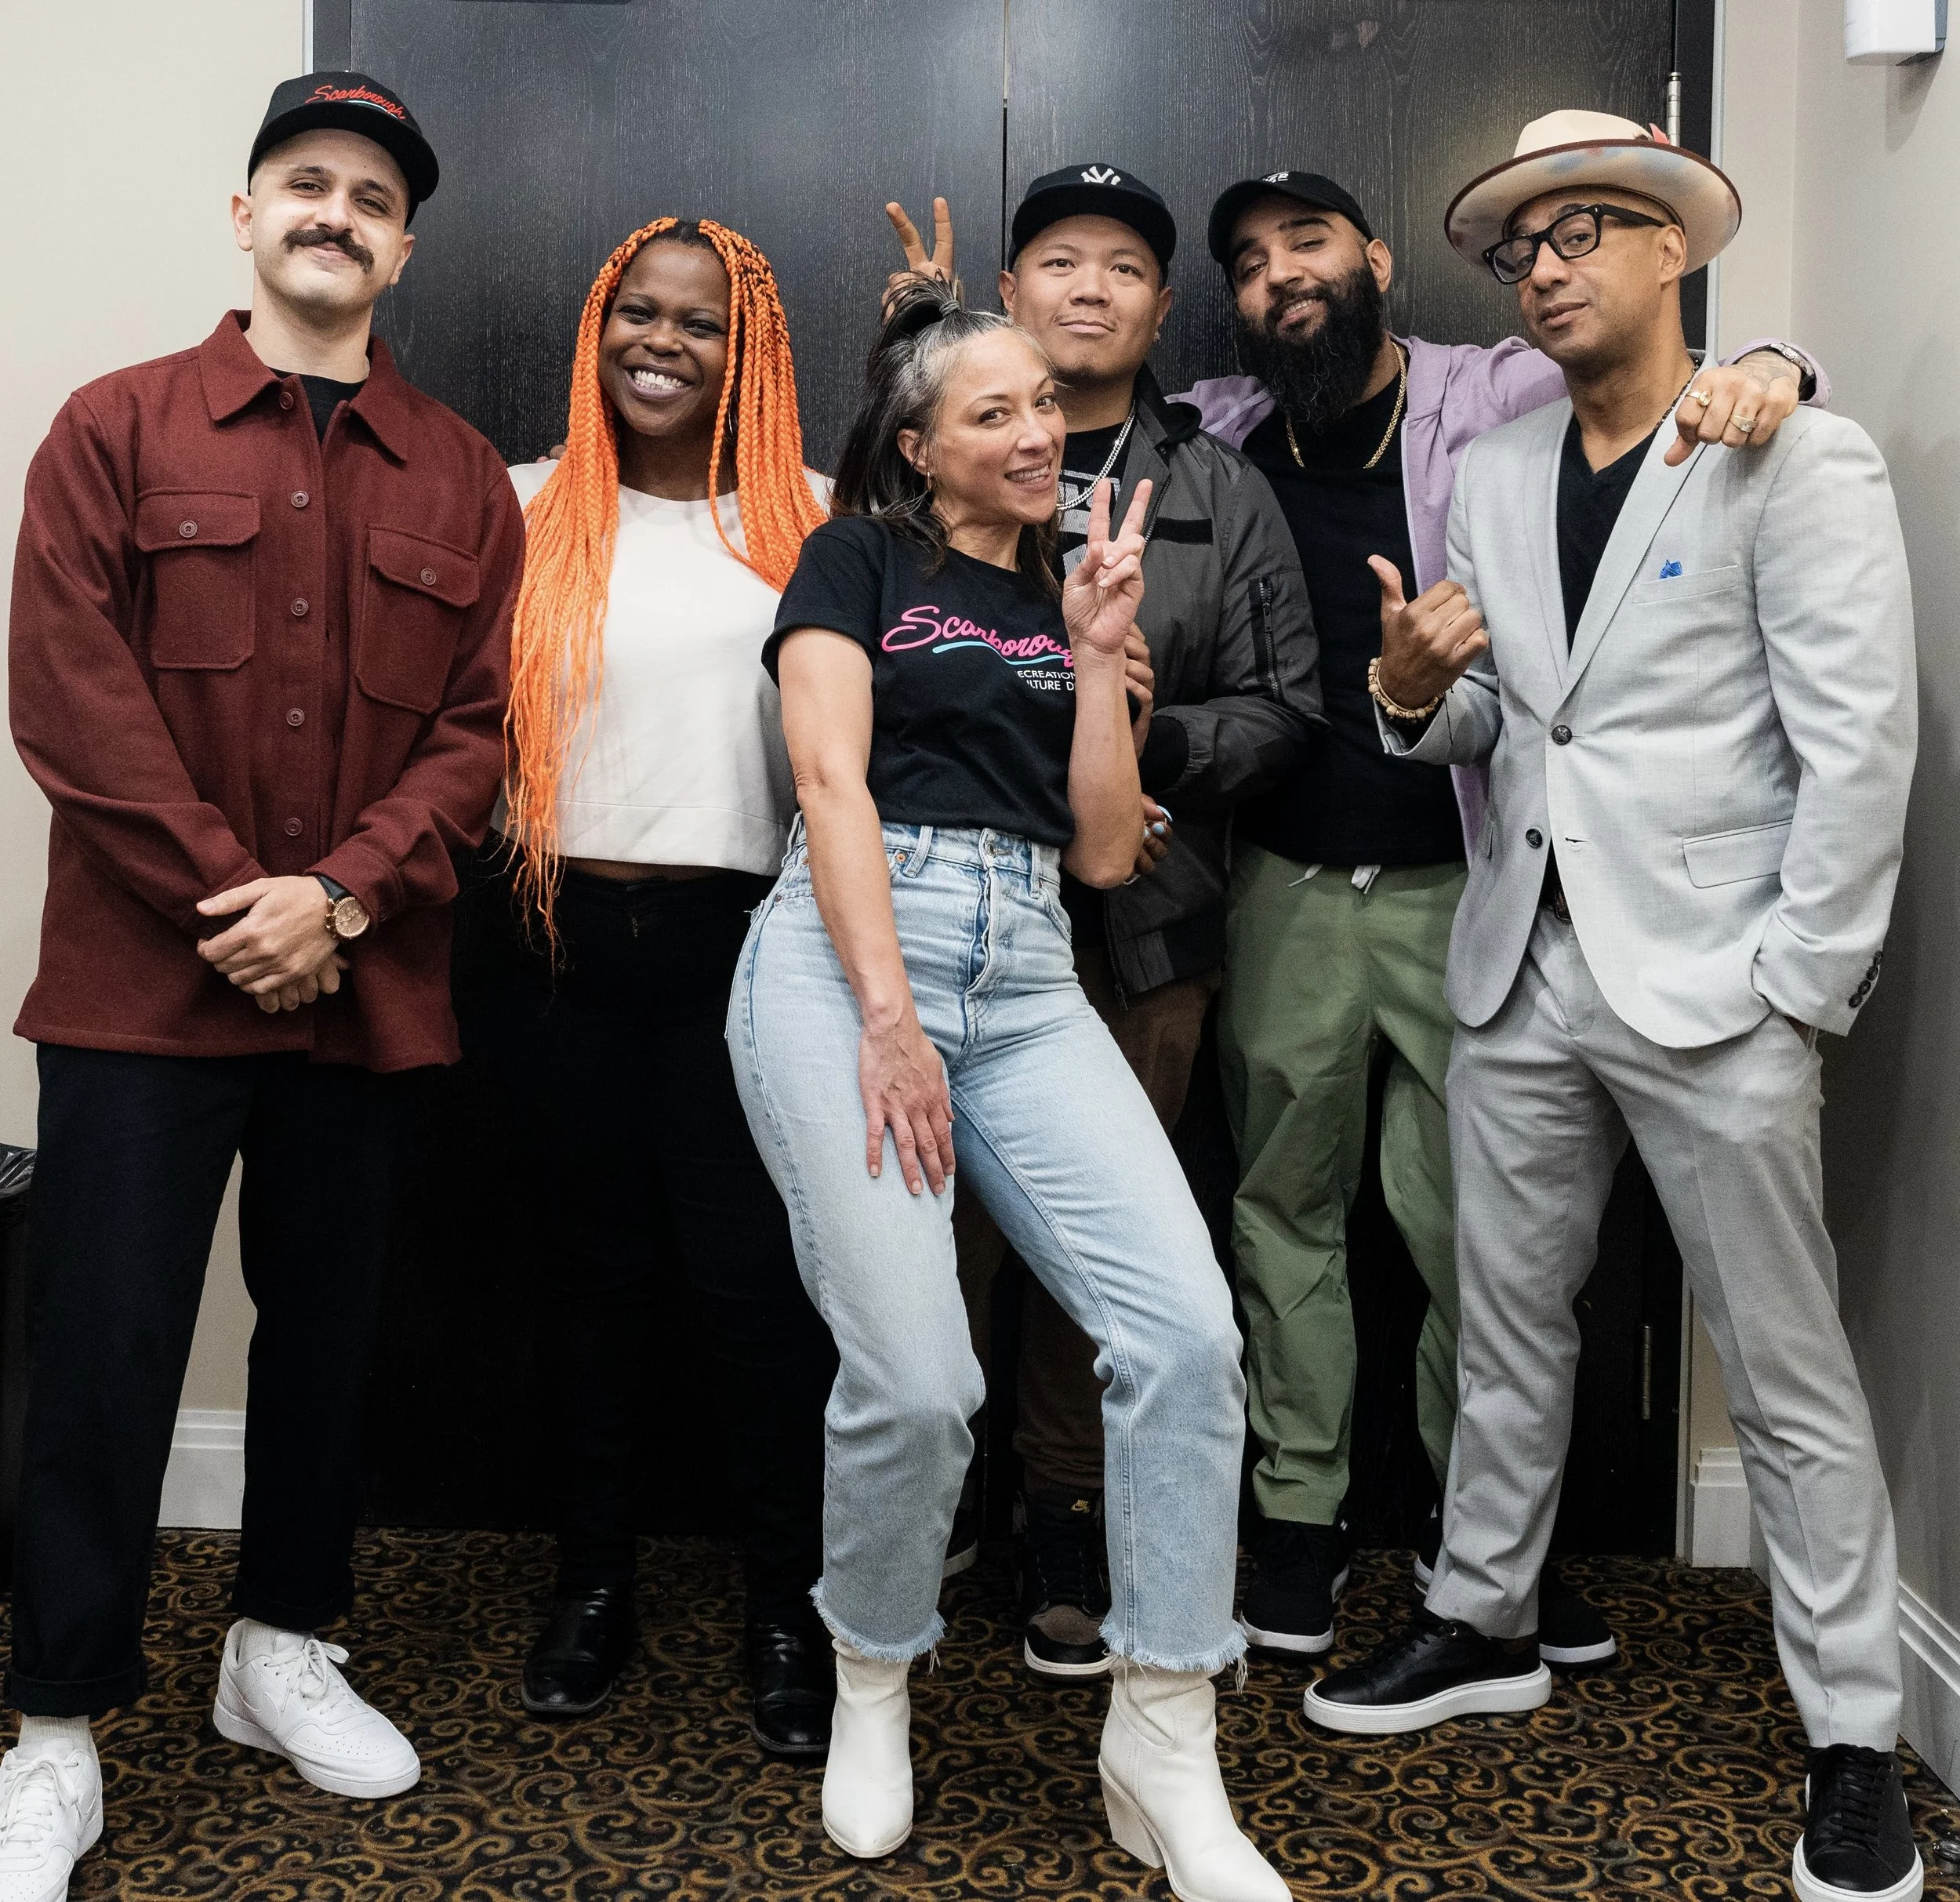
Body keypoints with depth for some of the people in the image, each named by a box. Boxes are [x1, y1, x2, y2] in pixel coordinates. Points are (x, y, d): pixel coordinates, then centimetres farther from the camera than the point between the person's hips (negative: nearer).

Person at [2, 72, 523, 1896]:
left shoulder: (461, 479, 9)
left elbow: (475, 725, 3)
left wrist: (341, 893, -12)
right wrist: (227, 899, -13)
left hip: (363, 986, 3)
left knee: (327, 1332, 13)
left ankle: (282, 1650, 32)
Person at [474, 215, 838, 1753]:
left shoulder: (806, 518, 5)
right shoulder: (533, 511, 8)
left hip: (735, 934, -2)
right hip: (558, 930, 2)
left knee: (756, 1267, -4)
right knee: (600, 1253, 12)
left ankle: (791, 1611, 12)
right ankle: (595, 1582, 27)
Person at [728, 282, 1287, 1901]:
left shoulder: (1065, 601, 23)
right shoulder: (859, 559, 10)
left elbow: (1105, 850, 15)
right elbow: (831, 779, -4)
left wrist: (1098, 649, 8)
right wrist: (888, 1015, -13)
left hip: (1025, 977, 5)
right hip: (845, 955, -4)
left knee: (1187, 1329, -14)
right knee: (912, 1383, -14)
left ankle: (1164, 1751, 1)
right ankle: (873, 1677, 17)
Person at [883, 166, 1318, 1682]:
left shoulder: (1222, 493, 11)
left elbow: (1286, 706, 7)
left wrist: (1152, 741, -10)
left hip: (1140, 928, 2)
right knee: (939, 1229, 2)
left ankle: (1068, 1522, 25)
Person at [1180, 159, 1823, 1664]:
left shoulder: (1503, 399, -1)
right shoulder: (1219, 440, 7)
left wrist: (1762, 369, -23)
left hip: (1460, 888, -2)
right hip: (1289, 890, 3)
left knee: (1472, 1222, 5)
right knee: (1287, 1212, 11)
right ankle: (1301, 1513, 27)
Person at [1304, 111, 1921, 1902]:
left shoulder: (1797, 459, -5)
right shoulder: (1492, 477, 12)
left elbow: (1860, 743, -10)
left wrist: (1792, 996, -14)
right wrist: (1415, 690, -8)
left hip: (1712, 983, -5)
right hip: (1526, 967, 6)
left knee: (1790, 1371, 3)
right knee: (1508, 1326, 16)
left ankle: (1856, 1744, 17)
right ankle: (1485, 1623, 33)